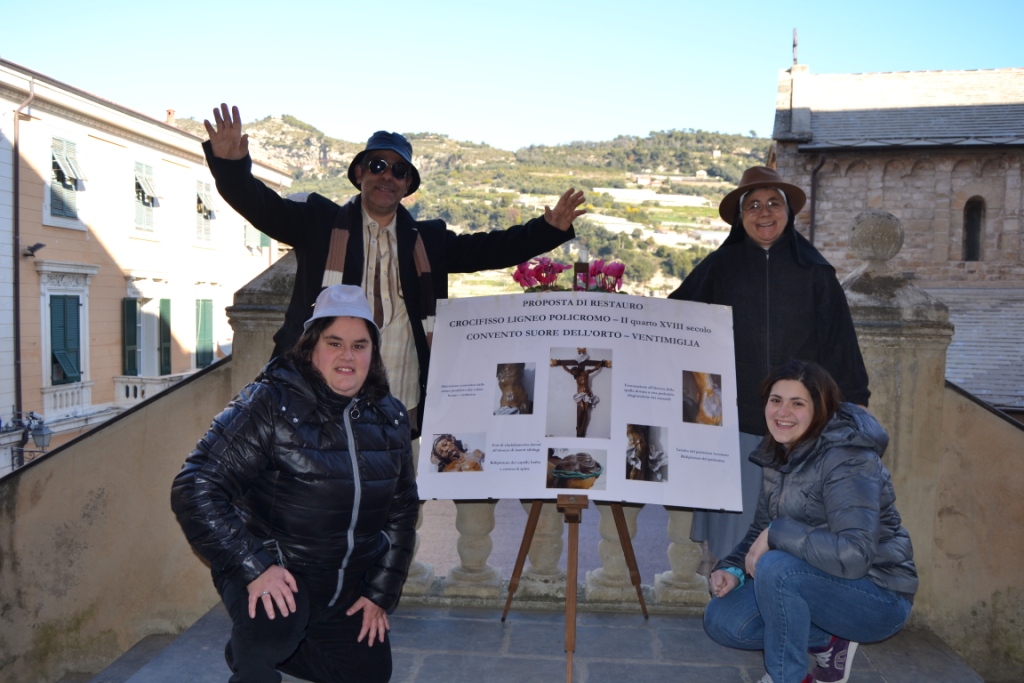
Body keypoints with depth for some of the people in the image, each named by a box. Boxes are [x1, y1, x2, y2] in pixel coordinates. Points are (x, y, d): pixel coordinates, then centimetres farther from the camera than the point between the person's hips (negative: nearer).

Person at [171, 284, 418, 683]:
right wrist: (255, 566, -29)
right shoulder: (270, 404, -18)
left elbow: (402, 510, 7)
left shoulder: (389, 418, -1)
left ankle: (272, 642, 33)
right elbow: (195, 489, -22)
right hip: (272, 575, -5)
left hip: (348, 588, 6)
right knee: (273, 627, -34)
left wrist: (382, 593, 4)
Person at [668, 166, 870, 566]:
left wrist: (853, 405, 4)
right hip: (736, 424, 0)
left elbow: (839, 342, 8)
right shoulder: (719, 269, 7)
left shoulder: (814, 273, 7)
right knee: (734, 538, 3)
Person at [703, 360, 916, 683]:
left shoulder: (846, 460, -23)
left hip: (877, 599, -8)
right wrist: (732, 568, -9)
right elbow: (763, 529, 8)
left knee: (775, 568, -32)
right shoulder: (778, 454, 2)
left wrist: (778, 533, -28)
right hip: (820, 584, 8)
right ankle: (829, 642, 9)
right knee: (721, 620, -5)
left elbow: (853, 555, -34)